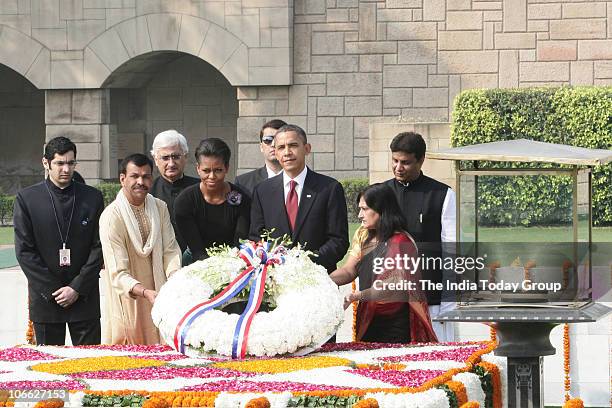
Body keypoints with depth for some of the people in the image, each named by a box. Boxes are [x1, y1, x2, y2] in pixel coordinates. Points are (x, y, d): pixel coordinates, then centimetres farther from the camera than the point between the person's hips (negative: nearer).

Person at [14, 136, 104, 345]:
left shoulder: (92, 197, 4)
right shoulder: (27, 198, 0)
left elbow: (99, 248, 1)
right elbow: (24, 250, -3)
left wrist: (77, 288, -8)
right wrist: (52, 290, -8)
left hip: (84, 295, 1)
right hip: (45, 298, -1)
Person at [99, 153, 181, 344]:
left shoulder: (160, 208, 5)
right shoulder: (111, 216, -14)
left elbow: (170, 250, 2)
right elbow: (118, 273, -19)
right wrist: (145, 292, -34)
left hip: (159, 295, 5)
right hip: (127, 302, -5)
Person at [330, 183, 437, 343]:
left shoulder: (400, 242, -15)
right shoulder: (363, 236, 9)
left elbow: (396, 283, -26)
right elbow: (349, 271, 4)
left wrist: (358, 295, -36)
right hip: (368, 321, 7)